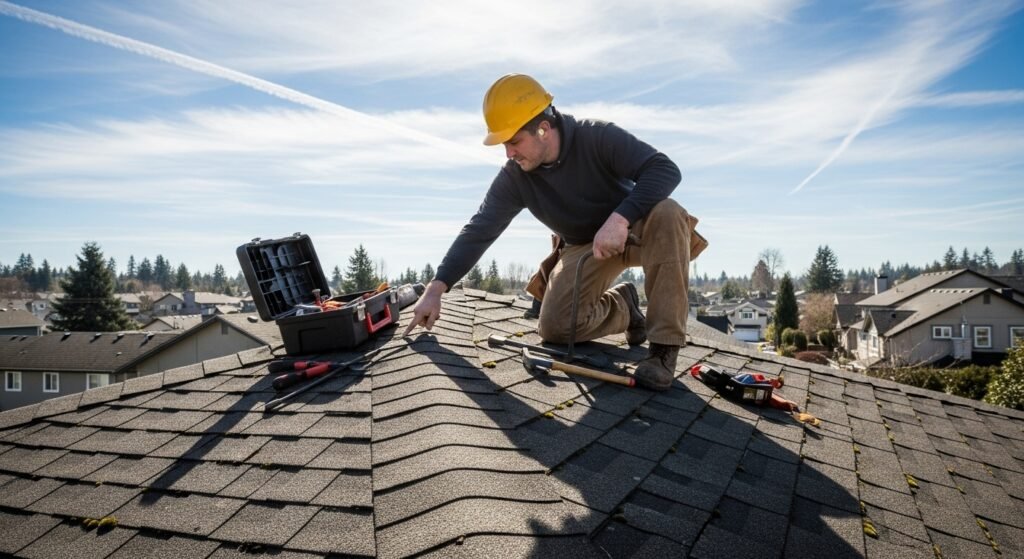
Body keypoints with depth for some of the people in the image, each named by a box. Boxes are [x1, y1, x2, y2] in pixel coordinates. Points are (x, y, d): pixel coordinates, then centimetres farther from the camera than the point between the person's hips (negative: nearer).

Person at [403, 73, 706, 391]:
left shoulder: (598, 138, -25)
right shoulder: (514, 177, -14)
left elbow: (665, 169, -33)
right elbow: (478, 231, -14)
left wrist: (619, 219, -46)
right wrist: (436, 289, -18)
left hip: (632, 228, -2)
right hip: (583, 247, 3)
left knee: (666, 214, -38)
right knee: (555, 328, -18)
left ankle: (664, 346, -32)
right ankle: (622, 306, 10)